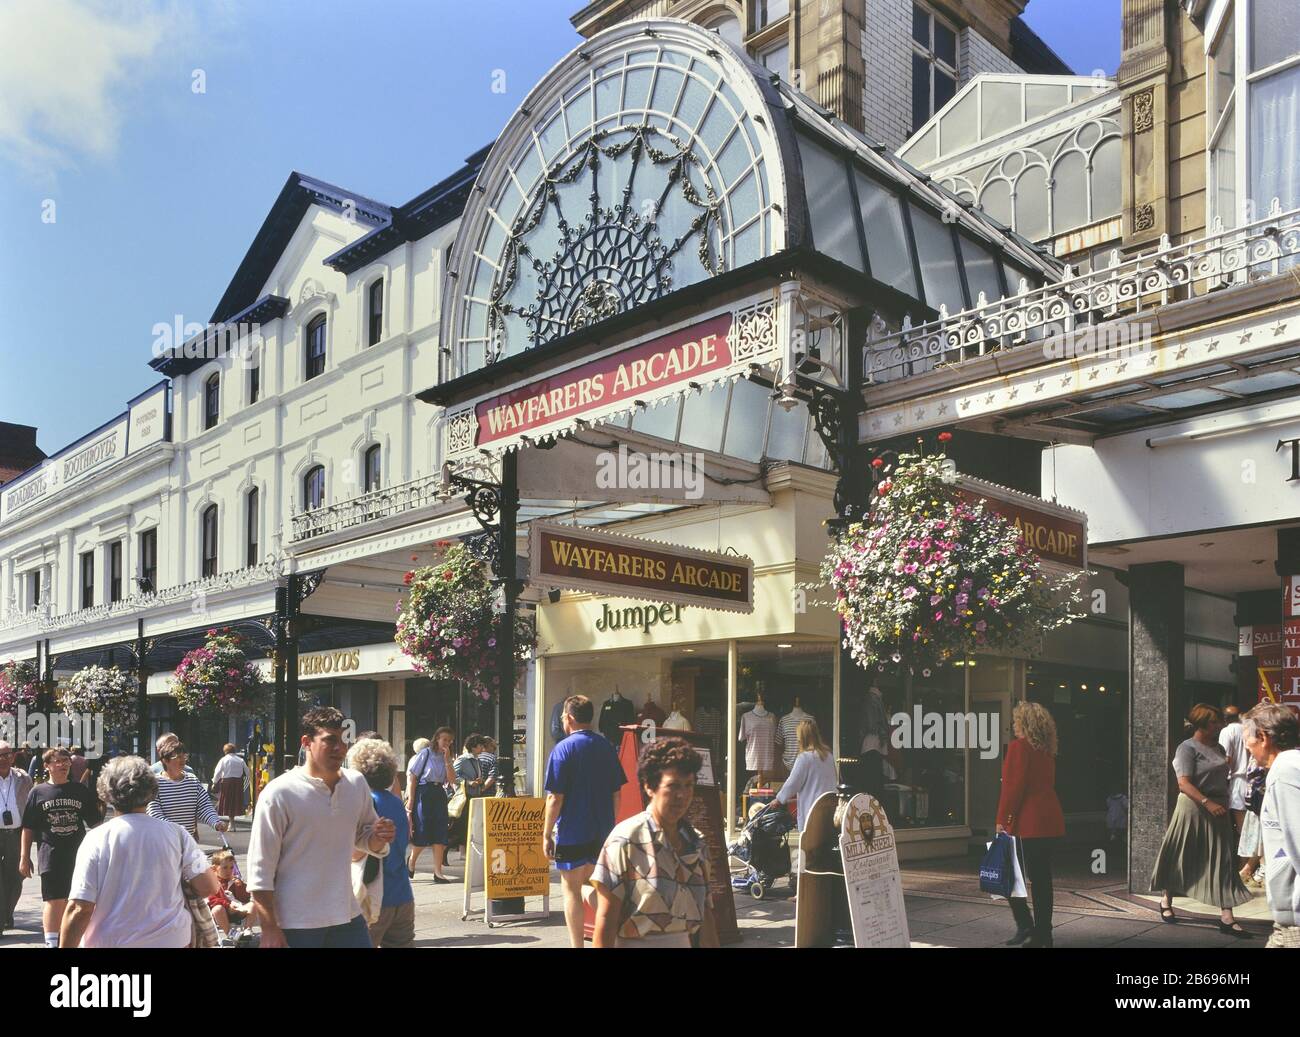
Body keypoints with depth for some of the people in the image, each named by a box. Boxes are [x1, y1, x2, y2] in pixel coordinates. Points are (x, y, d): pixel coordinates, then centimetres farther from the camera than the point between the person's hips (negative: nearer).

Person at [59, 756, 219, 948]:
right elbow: (208, 887, -9)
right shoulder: (176, 834, -7)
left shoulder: (96, 840, -12)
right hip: (170, 939, 1)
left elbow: (79, 909, -16)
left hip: (111, 941, -1)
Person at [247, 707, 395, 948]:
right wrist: (269, 930, -11)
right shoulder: (279, 793, -12)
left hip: (348, 918, 5)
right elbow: (261, 868, -9)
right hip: (295, 925, -5)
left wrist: (379, 838, -6)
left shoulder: (357, 784, 3)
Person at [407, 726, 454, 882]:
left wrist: (447, 760, -6)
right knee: (422, 833, -2)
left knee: (440, 833, -1)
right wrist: (410, 800, -10)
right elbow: (412, 776, -6)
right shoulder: (425, 753, -4)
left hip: (439, 794, 5)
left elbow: (451, 779, 1)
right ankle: (411, 861, 26)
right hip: (423, 793, -5)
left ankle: (438, 872, 2)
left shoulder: (447, 757, 13)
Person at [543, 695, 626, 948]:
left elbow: (555, 797, -13)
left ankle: (577, 944, 7)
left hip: (572, 832, -5)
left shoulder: (563, 749, -10)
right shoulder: (606, 746, 6)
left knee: (571, 890, 5)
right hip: (603, 832, 5)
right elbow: (616, 793, 11)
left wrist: (547, 833, -5)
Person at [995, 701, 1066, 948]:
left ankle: (1025, 925, -2)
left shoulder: (1019, 747, -12)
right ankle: (1042, 934, 15)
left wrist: (1002, 820, -12)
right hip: (1050, 822, 8)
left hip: (1027, 823, -8)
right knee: (1042, 878, 11)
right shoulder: (1047, 751, 13)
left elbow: (1012, 787, -16)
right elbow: (1046, 785, 16)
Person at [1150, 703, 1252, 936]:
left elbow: (1222, 778, 20)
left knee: (1222, 862, 1)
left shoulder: (1217, 748, 12)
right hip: (1193, 809, -7)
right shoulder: (1187, 748, -12)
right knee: (1181, 860, 7)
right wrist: (1207, 803, -30)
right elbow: (1184, 783, -20)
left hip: (1217, 810, 7)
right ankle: (1166, 902, 26)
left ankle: (1226, 917, 0)